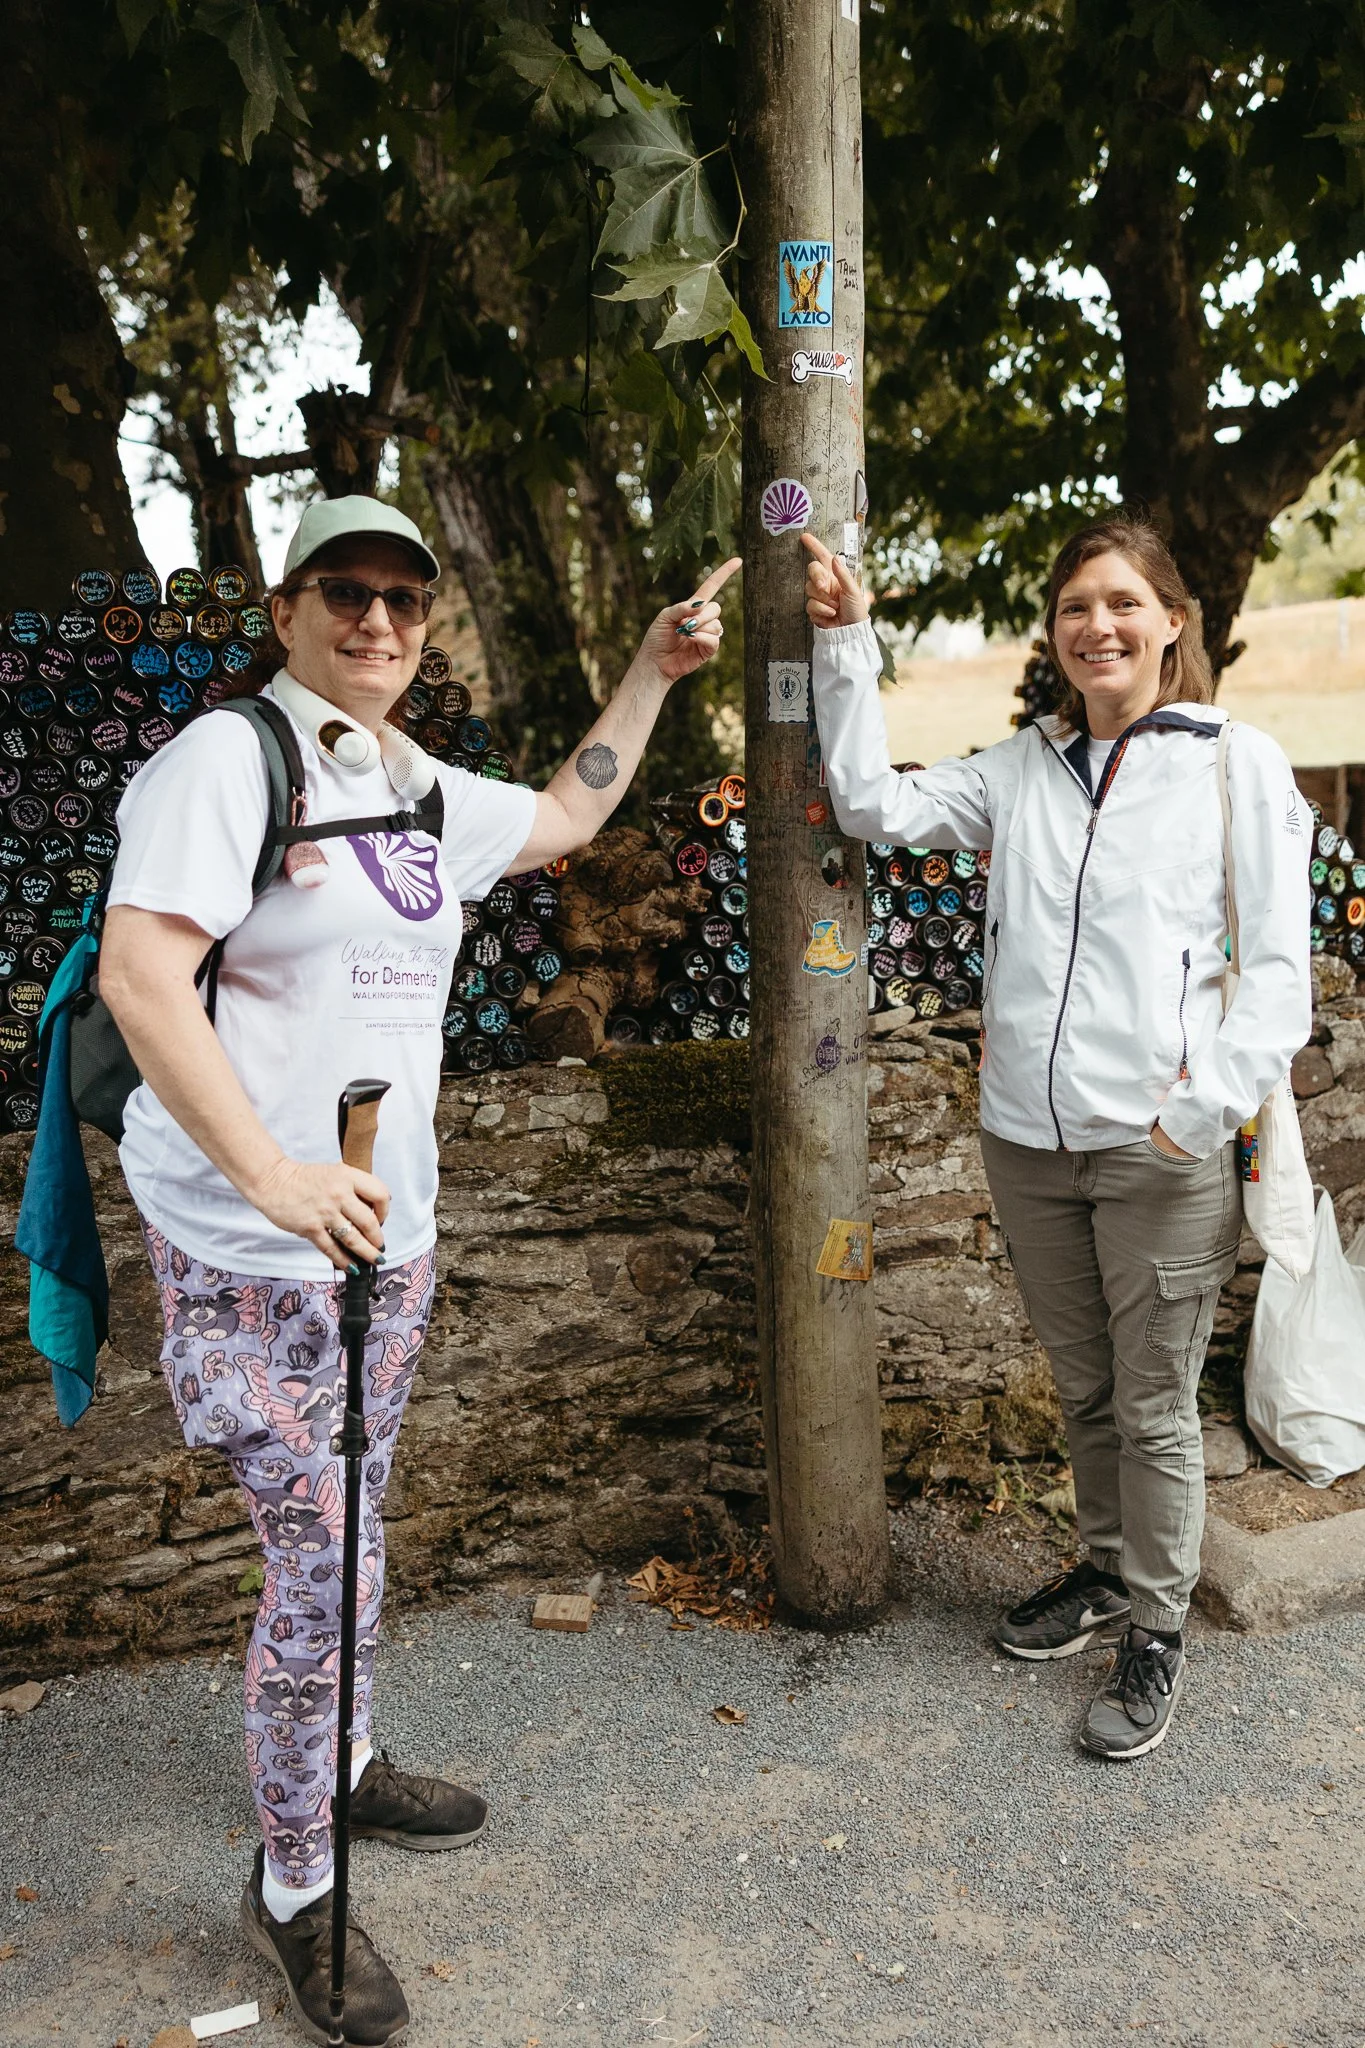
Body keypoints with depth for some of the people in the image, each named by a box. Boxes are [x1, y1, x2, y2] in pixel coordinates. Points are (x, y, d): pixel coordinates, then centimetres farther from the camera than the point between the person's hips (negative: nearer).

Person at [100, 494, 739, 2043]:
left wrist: (654, 670, 24)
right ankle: (292, 1889, 19)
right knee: (320, 1557, -4)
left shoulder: (421, 793, 11)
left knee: (350, 1535, 21)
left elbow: (566, 816, 28)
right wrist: (270, 1171, -30)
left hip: (388, 1225, 8)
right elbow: (138, 973, -22)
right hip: (250, 1256, -7)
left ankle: (343, 1768, 43)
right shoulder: (227, 757, -12)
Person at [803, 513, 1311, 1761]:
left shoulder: (1238, 762, -2)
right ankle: (1108, 1571, 41)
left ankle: (1157, 1631, 27)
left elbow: (1278, 961, -5)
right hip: (1028, 1141, 4)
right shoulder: (1023, 768, 9)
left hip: (1161, 1151, -4)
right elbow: (874, 804, 4)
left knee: (1154, 1406, 7)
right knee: (1084, 1389, 20)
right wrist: (847, 645, 1)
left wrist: (1211, 1100, -16)